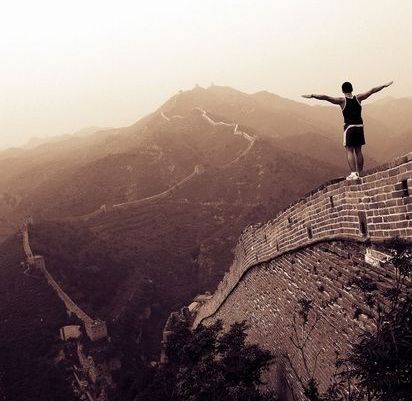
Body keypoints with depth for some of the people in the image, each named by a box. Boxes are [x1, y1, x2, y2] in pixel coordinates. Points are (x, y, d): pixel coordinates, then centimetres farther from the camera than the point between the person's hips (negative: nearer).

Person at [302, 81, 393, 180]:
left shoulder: (342, 101, -7)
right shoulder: (358, 98, 3)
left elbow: (326, 97, -16)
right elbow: (372, 91, 12)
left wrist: (312, 96, -18)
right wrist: (384, 85, 22)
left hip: (349, 127, -4)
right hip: (359, 127, 4)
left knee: (349, 150, -2)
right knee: (358, 150, 12)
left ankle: (353, 173, -12)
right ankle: (359, 172, 15)